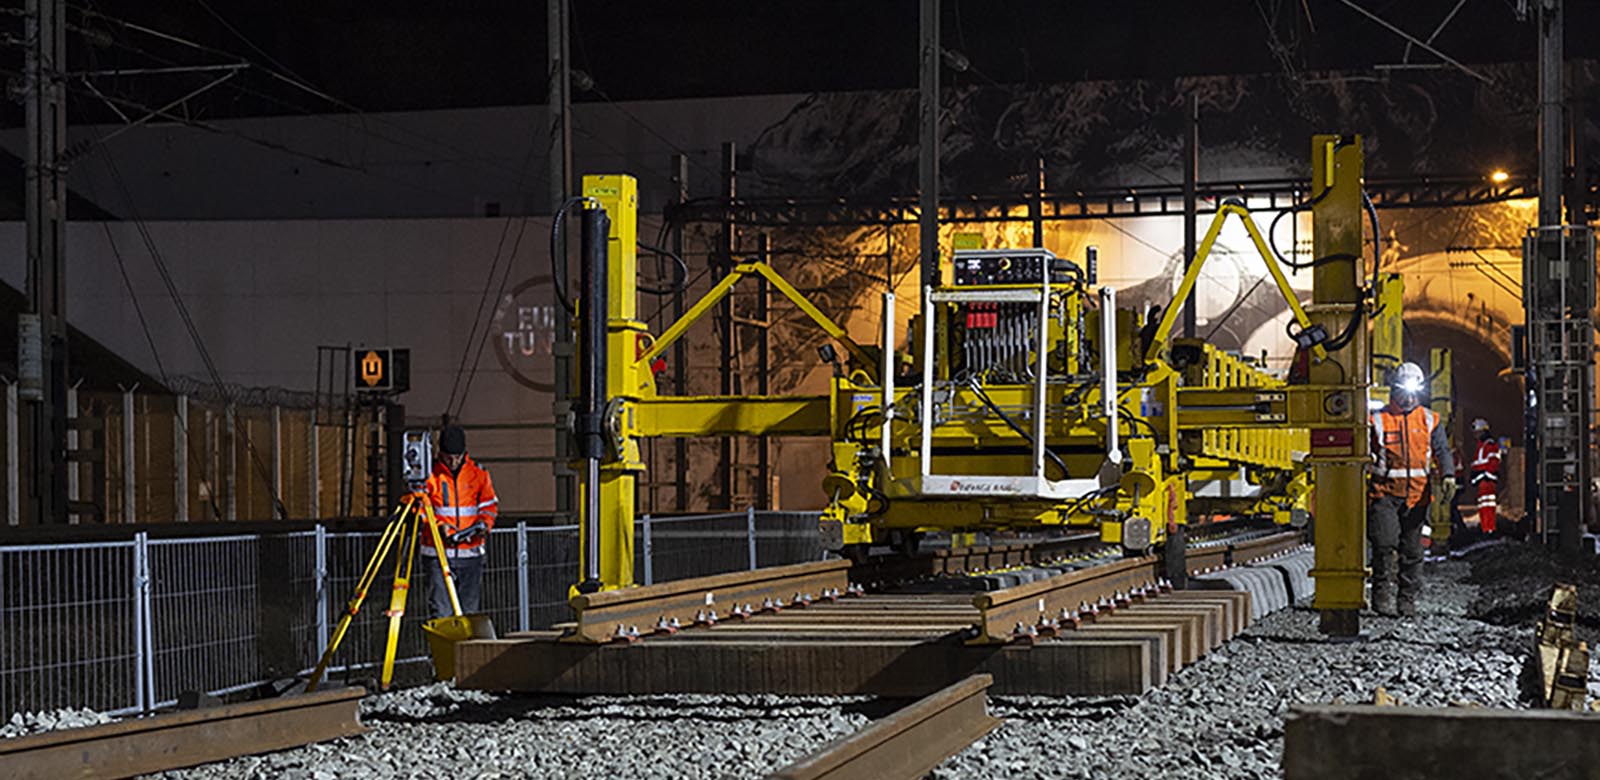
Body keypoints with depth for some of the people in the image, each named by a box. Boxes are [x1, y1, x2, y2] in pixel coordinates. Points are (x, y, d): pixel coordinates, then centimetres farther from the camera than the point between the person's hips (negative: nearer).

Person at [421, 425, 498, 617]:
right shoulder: (430, 474, -1)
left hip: (471, 551, 3)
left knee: (469, 608, 7)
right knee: (442, 609, -7)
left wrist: (484, 523, -10)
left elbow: (489, 504, 11)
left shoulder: (478, 474, 7)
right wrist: (439, 526, -20)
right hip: (438, 551, -3)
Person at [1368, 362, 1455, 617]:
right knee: (1385, 544, -13)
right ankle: (1382, 594, -6)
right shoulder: (1378, 420, 2)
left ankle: (1407, 599, 13)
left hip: (1417, 495, 2)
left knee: (1412, 549, 6)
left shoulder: (1429, 420, 9)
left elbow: (1442, 450, 4)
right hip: (1384, 493, -2)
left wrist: (1448, 475, -14)